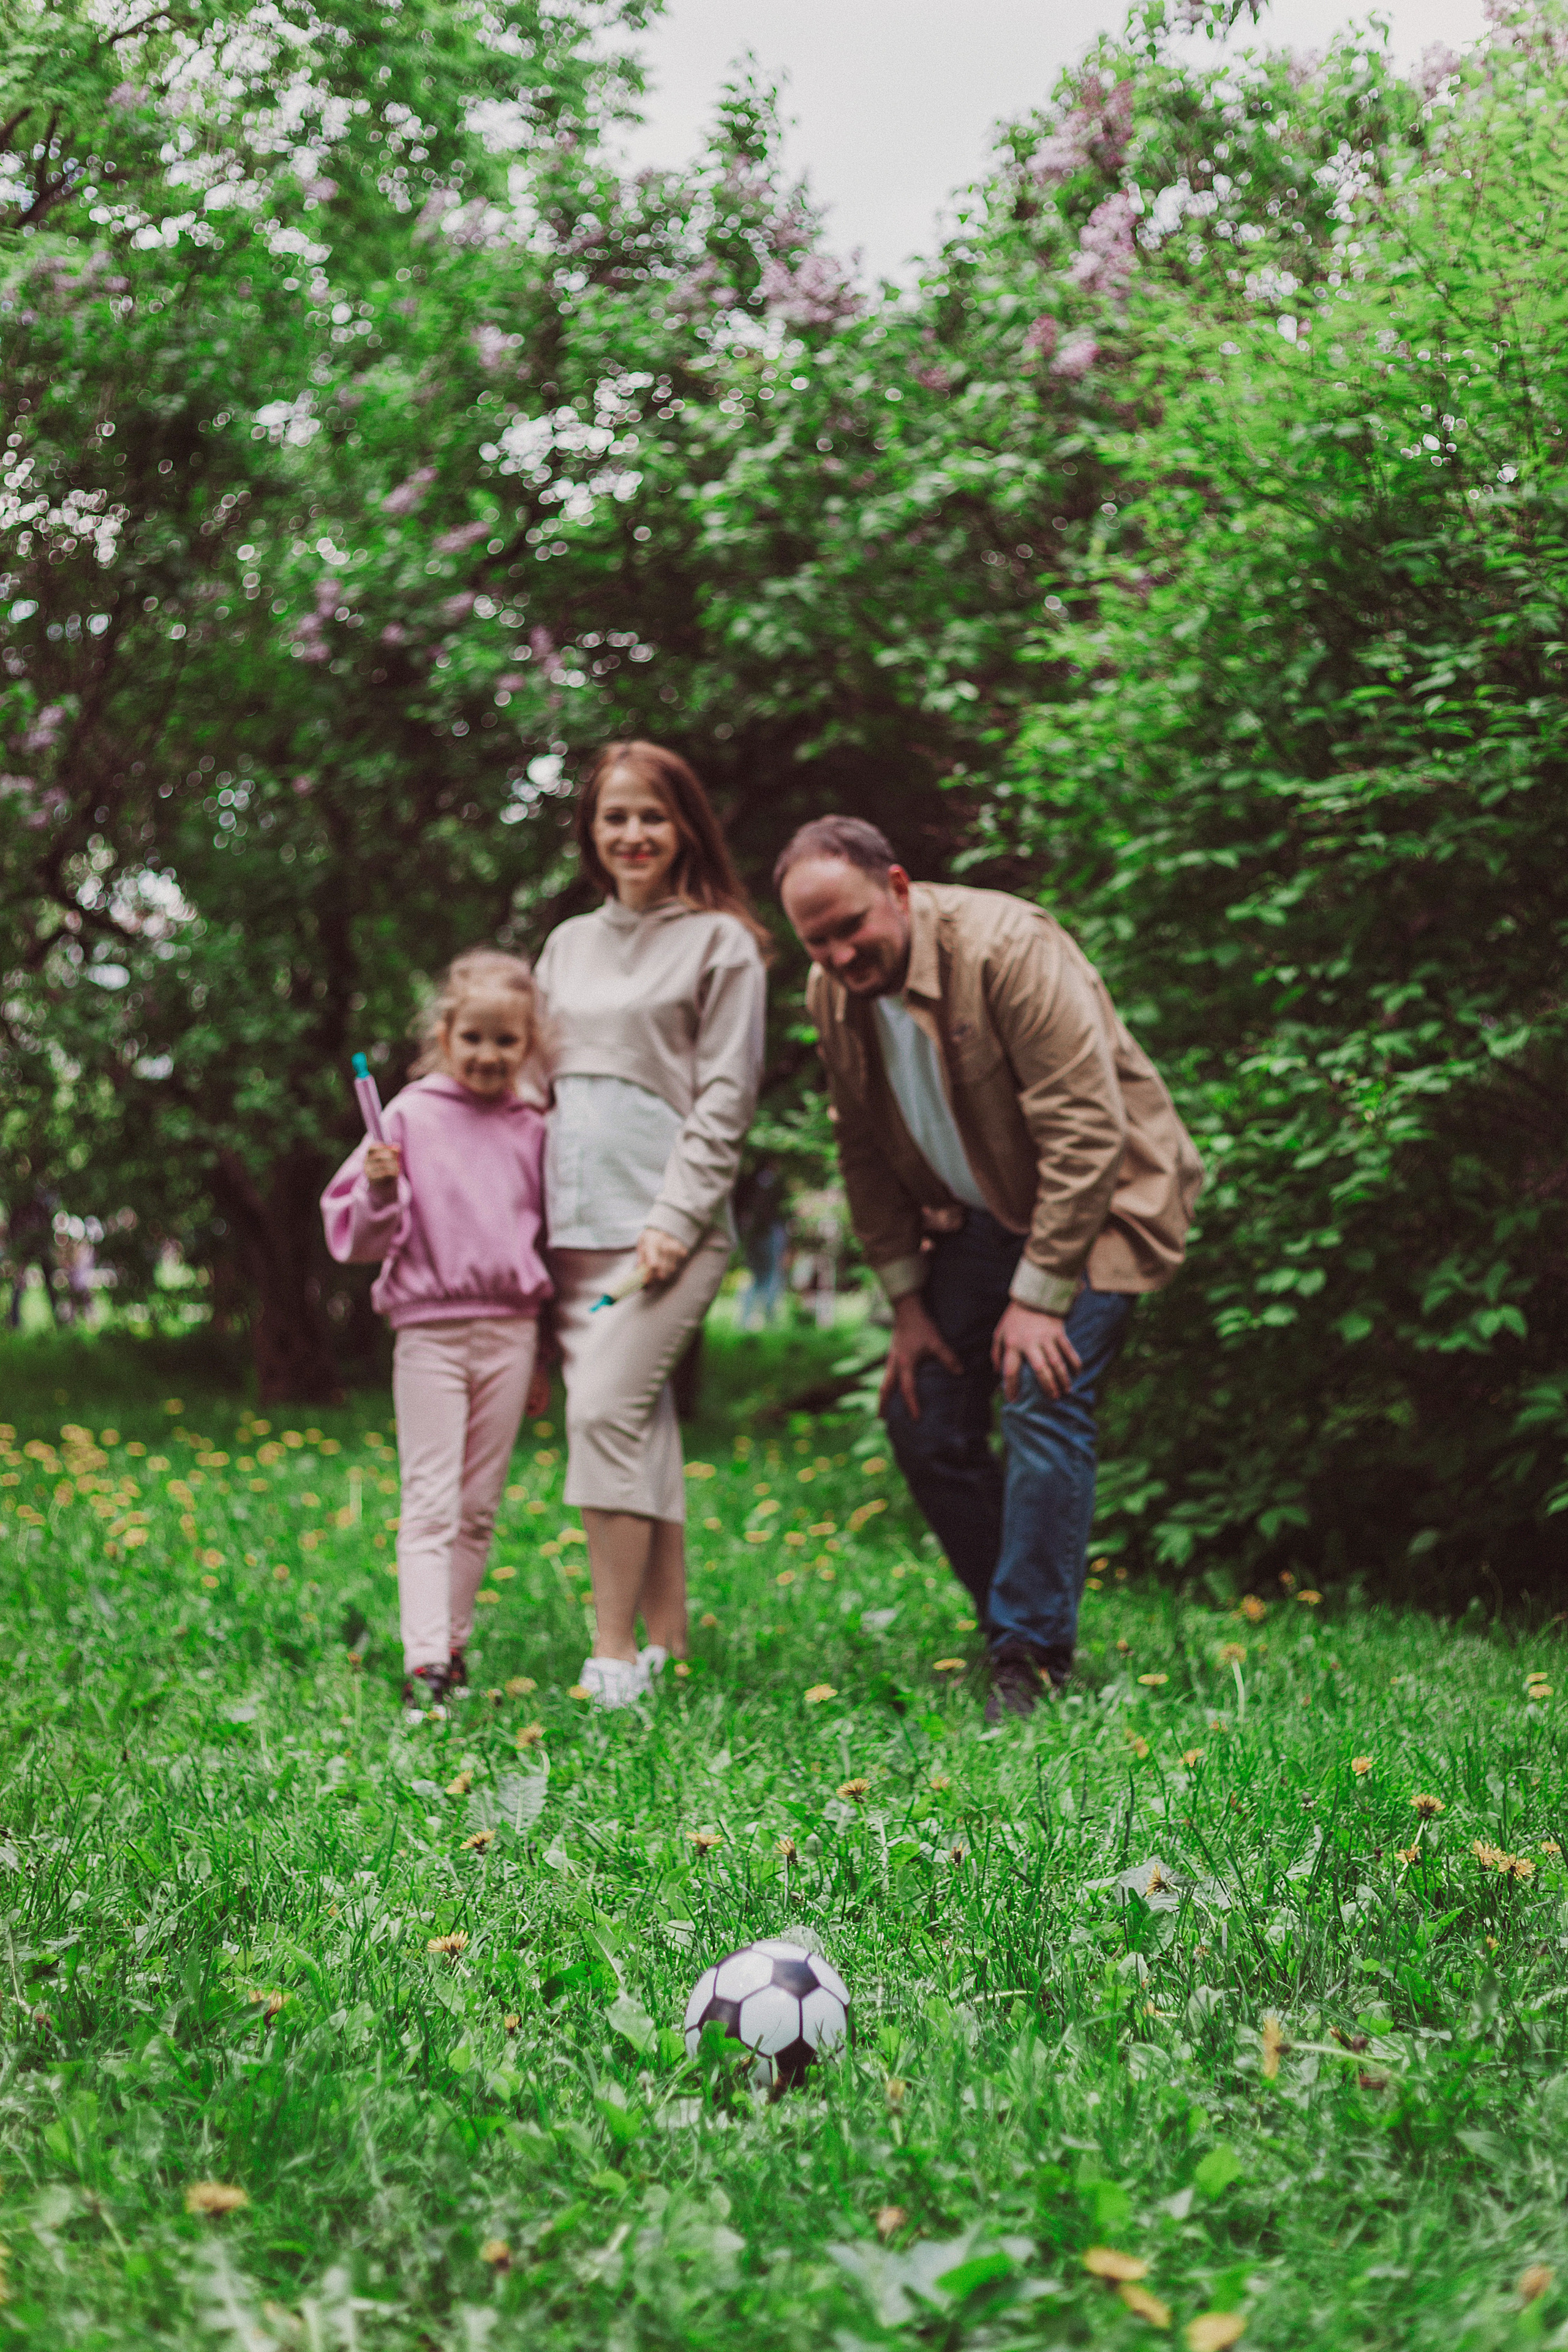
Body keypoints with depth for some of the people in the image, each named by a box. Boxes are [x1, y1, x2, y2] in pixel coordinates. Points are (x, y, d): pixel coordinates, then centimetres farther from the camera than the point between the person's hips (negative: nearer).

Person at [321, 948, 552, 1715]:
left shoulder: (533, 1131, 8)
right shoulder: (412, 1115, -3)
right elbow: (357, 1236, -2)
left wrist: (545, 1359, 18)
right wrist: (379, 1189, -24)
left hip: (509, 1333, 3)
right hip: (430, 1328, -3)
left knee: (478, 1507, 9)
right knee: (430, 1503, -5)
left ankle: (454, 1645, 19)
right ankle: (423, 1662, -9)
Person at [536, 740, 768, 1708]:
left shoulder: (721, 943, 1)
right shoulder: (569, 945, 19)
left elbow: (725, 1095, -4)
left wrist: (673, 1218, -14)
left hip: (666, 1220, -5)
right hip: (574, 1220, 6)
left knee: (606, 1408, -18)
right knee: (644, 1426, 5)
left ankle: (614, 1655, -15)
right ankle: (668, 1642, 10)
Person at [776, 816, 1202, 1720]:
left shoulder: (1008, 949, -27)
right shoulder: (833, 996, -5)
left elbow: (1085, 1132, -27)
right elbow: (869, 1154, 7)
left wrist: (1037, 1297, -25)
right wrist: (907, 1300, 2)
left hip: (1094, 1200, -7)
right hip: (980, 1217, 7)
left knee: (1043, 1402, -20)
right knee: (923, 1417, 2)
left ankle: (1034, 1662, -12)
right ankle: (1014, 1623, 16)